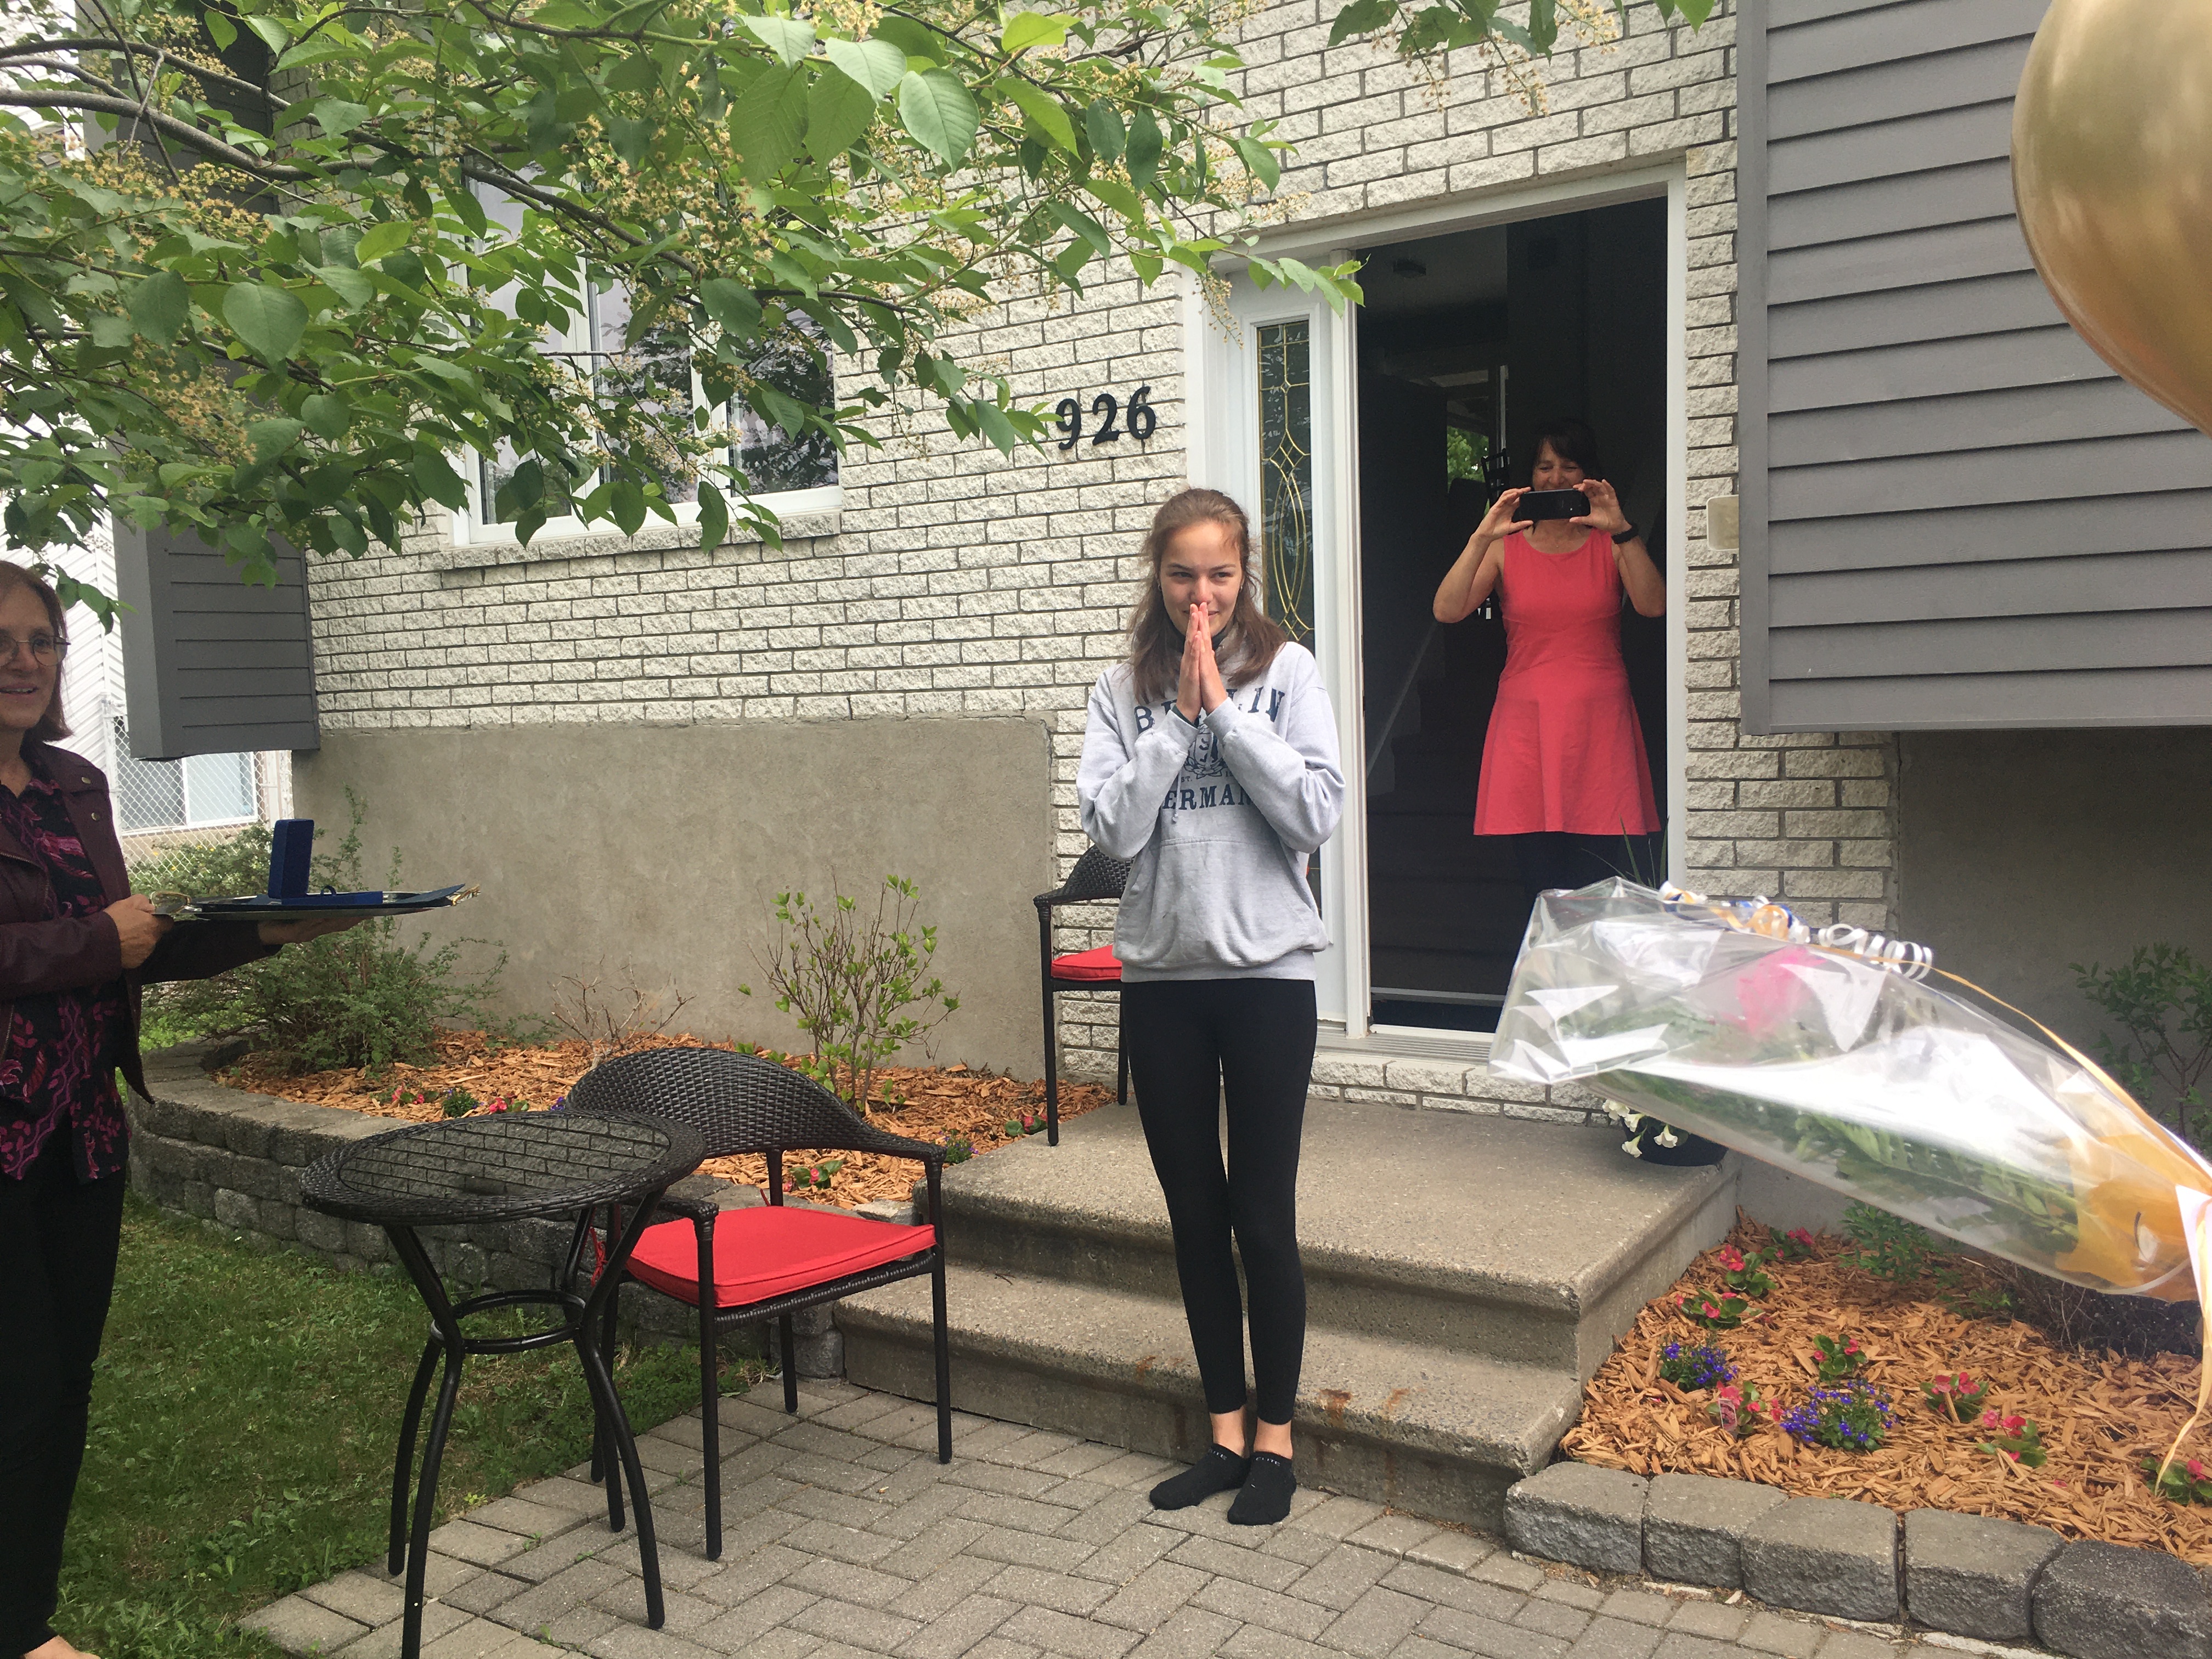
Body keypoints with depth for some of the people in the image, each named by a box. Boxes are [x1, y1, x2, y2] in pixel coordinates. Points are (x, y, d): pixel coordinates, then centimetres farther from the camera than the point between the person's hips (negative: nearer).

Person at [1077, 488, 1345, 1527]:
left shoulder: (1286, 671, -1)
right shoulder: (1124, 691, 4)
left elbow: (1317, 815, -12)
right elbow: (1111, 827, -7)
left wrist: (1225, 709, -13)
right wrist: (1180, 716, -10)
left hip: (1267, 973, -3)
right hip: (1160, 977, 3)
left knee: (1264, 1216, 4)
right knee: (1195, 1214, 12)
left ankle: (1273, 1437, 21)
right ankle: (1225, 1430, 28)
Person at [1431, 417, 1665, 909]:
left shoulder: (1611, 543, 11)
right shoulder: (1506, 546, 11)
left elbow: (1653, 606, -8)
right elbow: (1447, 610, -5)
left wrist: (1622, 530, -17)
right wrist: (1481, 538, -15)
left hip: (1600, 720, 0)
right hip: (1527, 720, 0)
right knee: (1541, 880, -3)